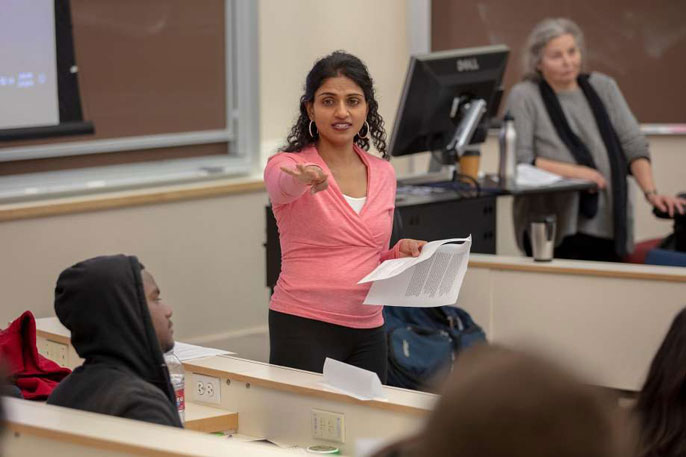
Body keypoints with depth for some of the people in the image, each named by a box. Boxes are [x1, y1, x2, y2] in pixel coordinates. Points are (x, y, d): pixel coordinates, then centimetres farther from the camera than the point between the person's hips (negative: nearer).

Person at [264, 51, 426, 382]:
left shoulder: (383, 174, 10)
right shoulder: (288, 166, -5)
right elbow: (284, 186, -31)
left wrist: (400, 254, -2)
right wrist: (306, 179, -53)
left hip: (367, 333, 5)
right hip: (303, 329, -5)